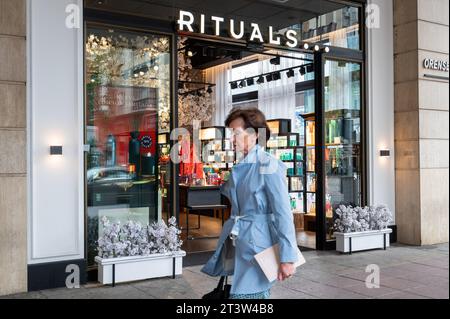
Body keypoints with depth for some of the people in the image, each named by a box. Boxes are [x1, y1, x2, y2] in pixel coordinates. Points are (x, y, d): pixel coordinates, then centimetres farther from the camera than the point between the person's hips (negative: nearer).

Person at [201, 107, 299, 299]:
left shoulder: (268, 165, -12)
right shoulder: (238, 168, 11)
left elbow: (283, 214, -15)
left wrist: (287, 257, -18)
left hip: (257, 248, -8)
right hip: (234, 246, 8)